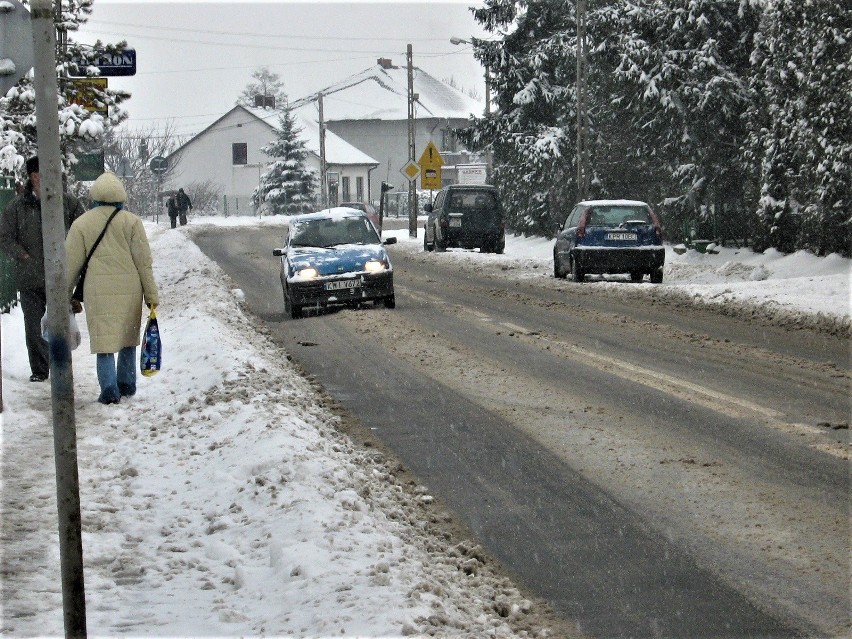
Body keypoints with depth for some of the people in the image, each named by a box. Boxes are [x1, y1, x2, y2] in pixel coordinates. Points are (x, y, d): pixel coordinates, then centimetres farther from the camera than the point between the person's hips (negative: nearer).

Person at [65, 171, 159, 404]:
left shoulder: (82, 223, 1)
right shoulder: (131, 221, 0)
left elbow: (72, 263, 4)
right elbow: (144, 260, 0)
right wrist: (151, 294, 6)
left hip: (98, 291, -1)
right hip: (129, 289, 1)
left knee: (104, 341, 1)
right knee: (128, 339, 17)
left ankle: (109, 390, -9)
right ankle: (127, 385, 24)